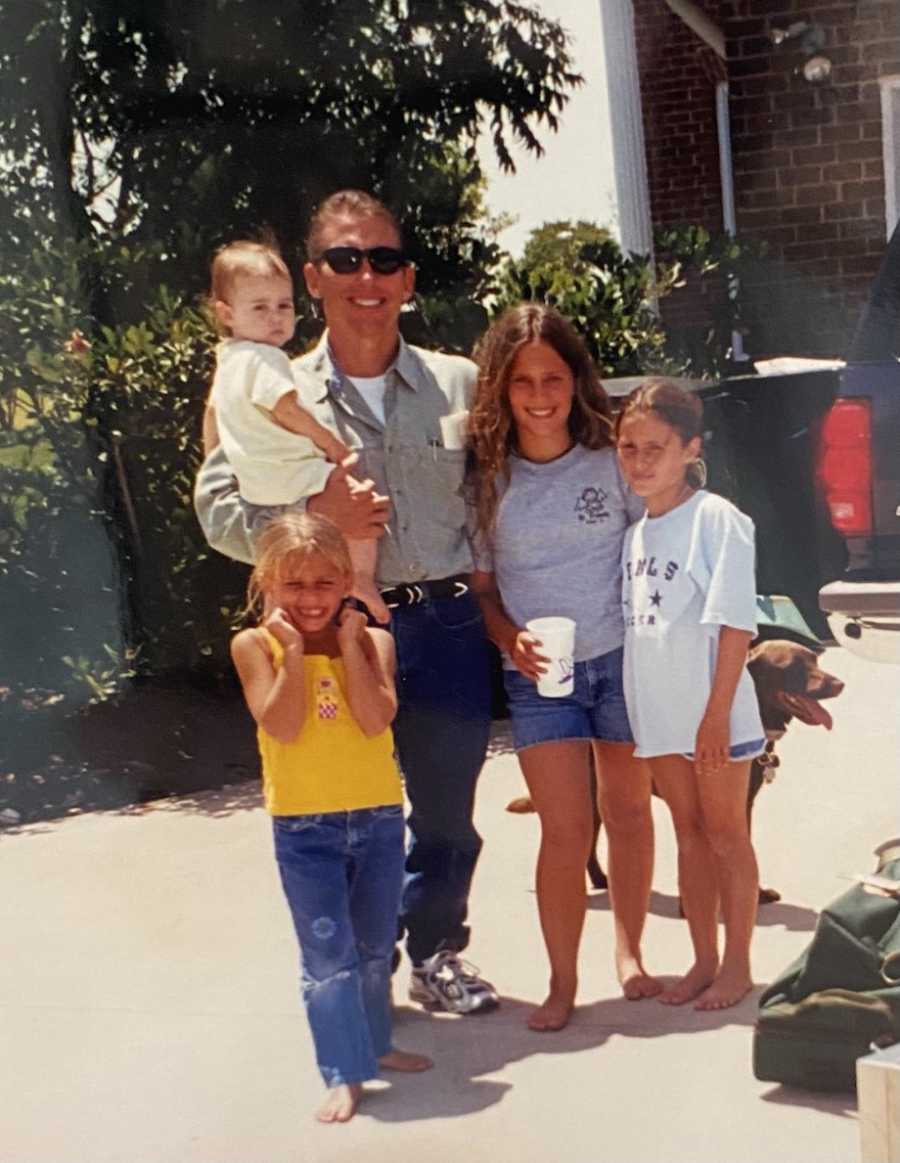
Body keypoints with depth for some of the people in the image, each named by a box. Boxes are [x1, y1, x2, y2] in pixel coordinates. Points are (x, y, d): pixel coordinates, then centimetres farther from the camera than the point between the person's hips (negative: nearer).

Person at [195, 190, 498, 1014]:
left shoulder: (459, 384, 6)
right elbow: (220, 510, -3)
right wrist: (310, 518, -19)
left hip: (447, 626, 2)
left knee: (448, 808, 12)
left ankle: (437, 953, 33)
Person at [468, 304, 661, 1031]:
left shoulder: (613, 460, -4)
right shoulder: (487, 478, -3)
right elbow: (481, 584, 3)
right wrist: (511, 639, -15)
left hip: (623, 658, 1)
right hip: (539, 673, -1)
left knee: (629, 812, 12)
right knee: (565, 829, -3)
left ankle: (629, 953, 31)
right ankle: (562, 981, 11)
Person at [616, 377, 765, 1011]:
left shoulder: (716, 518, -13)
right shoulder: (634, 530, 8)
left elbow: (735, 624, -16)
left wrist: (717, 713, -19)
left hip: (712, 708, -6)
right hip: (660, 708, 6)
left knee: (726, 832, 6)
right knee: (689, 832, 15)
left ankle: (737, 964, 18)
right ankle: (704, 960, 25)